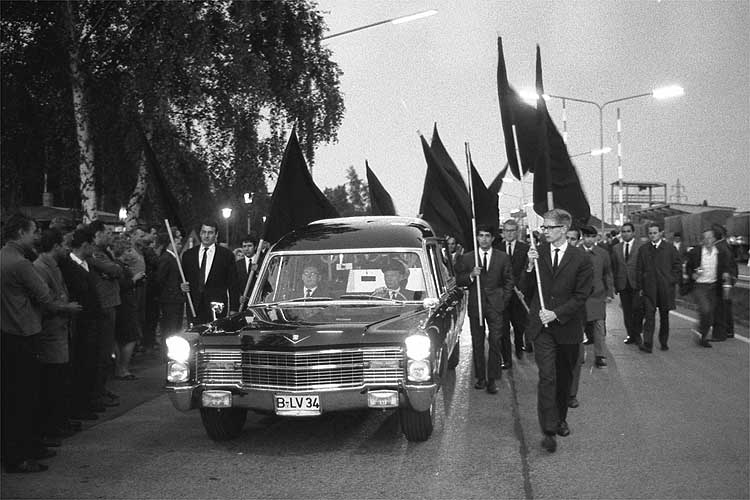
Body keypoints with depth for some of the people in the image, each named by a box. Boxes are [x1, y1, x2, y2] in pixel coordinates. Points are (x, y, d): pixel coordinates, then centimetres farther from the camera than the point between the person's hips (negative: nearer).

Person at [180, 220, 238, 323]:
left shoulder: (226, 254, 3)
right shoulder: (188, 254, 12)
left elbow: (232, 282, 3)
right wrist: (182, 286, -4)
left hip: (217, 307, -2)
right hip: (194, 307, 2)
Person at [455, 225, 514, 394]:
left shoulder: (503, 258, 6)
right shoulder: (467, 258, 6)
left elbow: (509, 281, 10)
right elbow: (458, 281, 5)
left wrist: (504, 300, 1)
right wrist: (471, 275, -13)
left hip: (495, 305, -1)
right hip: (475, 305, 1)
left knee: (495, 342, -5)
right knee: (477, 344, 6)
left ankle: (492, 379, 0)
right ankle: (480, 377, 15)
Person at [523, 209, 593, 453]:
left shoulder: (581, 259, -5)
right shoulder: (538, 252, 2)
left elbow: (580, 296, -6)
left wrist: (556, 313, -15)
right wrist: (530, 266, -10)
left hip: (567, 326, 0)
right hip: (542, 325, 0)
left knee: (564, 377, 14)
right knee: (547, 377, -9)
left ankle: (560, 419, 33)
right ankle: (549, 430, -8)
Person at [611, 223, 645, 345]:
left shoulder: (641, 246, -2)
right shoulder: (616, 248, 11)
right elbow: (614, 268, 12)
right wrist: (614, 285, 6)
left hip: (636, 284, -4)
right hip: (622, 284, 4)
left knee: (637, 309, -7)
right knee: (626, 311, 7)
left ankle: (637, 334, 9)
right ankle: (630, 335, 16)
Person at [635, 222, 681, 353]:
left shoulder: (670, 249, 4)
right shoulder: (643, 249, 7)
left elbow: (677, 269, 7)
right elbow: (639, 270, 9)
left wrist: (672, 282, -2)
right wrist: (640, 287, 3)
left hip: (665, 288, 0)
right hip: (649, 289, 0)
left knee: (664, 316, 10)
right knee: (649, 315, -8)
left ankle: (664, 342, 22)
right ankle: (647, 343, -14)